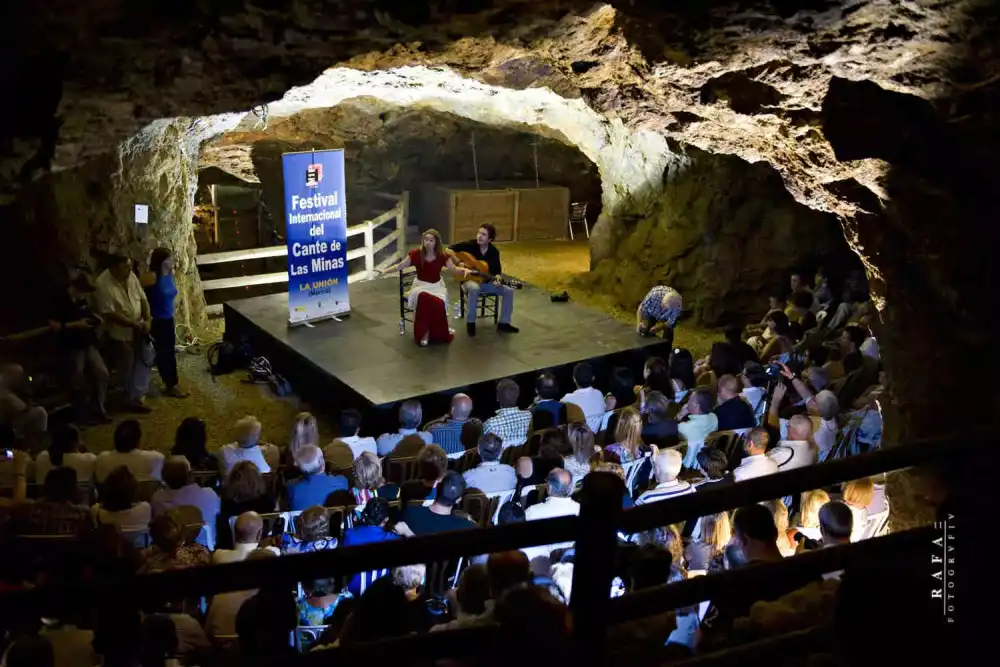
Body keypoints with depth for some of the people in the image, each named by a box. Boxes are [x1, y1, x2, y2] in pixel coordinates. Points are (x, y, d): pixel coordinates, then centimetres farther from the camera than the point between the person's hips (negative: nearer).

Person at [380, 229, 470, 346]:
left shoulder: (442, 256, -7)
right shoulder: (416, 254, -9)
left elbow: (454, 269, -4)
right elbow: (400, 266, -4)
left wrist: (464, 270, -24)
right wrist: (385, 271, -15)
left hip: (437, 285, 1)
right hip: (421, 284, -1)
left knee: (438, 303, -33)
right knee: (423, 298, -38)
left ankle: (440, 333, -6)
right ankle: (423, 332, -19)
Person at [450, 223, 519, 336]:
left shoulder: (494, 251, -2)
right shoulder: (470, 245, -11)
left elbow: (498, 271, 4)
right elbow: (449, 250, -12)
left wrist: (498, 279, -19)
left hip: (487, 282, 4)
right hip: (470, 279, -4)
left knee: (509, 291, -14)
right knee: (474, 289, -41)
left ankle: (504, 323, -1)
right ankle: (470, 322, -25)